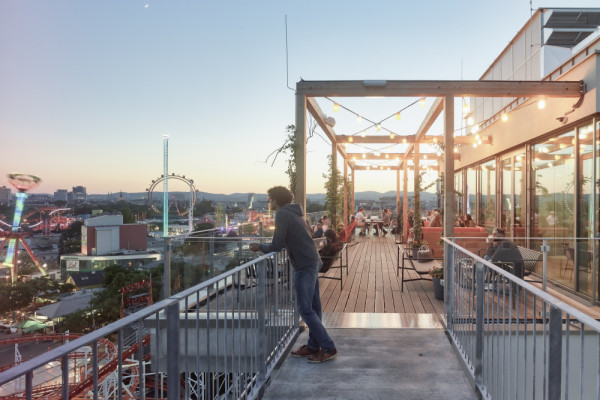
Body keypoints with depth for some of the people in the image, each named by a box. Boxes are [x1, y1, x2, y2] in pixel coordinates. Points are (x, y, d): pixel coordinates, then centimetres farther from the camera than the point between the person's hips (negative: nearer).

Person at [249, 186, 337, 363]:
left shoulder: (282, 214, -13)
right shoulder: (294, 212, 17)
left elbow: (277, 245, -16)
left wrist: (260, 247, 1)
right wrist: (264, 246, 19)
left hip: (304, 266, -10)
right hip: (313, 262, 10)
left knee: (305, 309, -4)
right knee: (313, 307, 13)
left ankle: (328, 348, 1)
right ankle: (313, 346, 23)